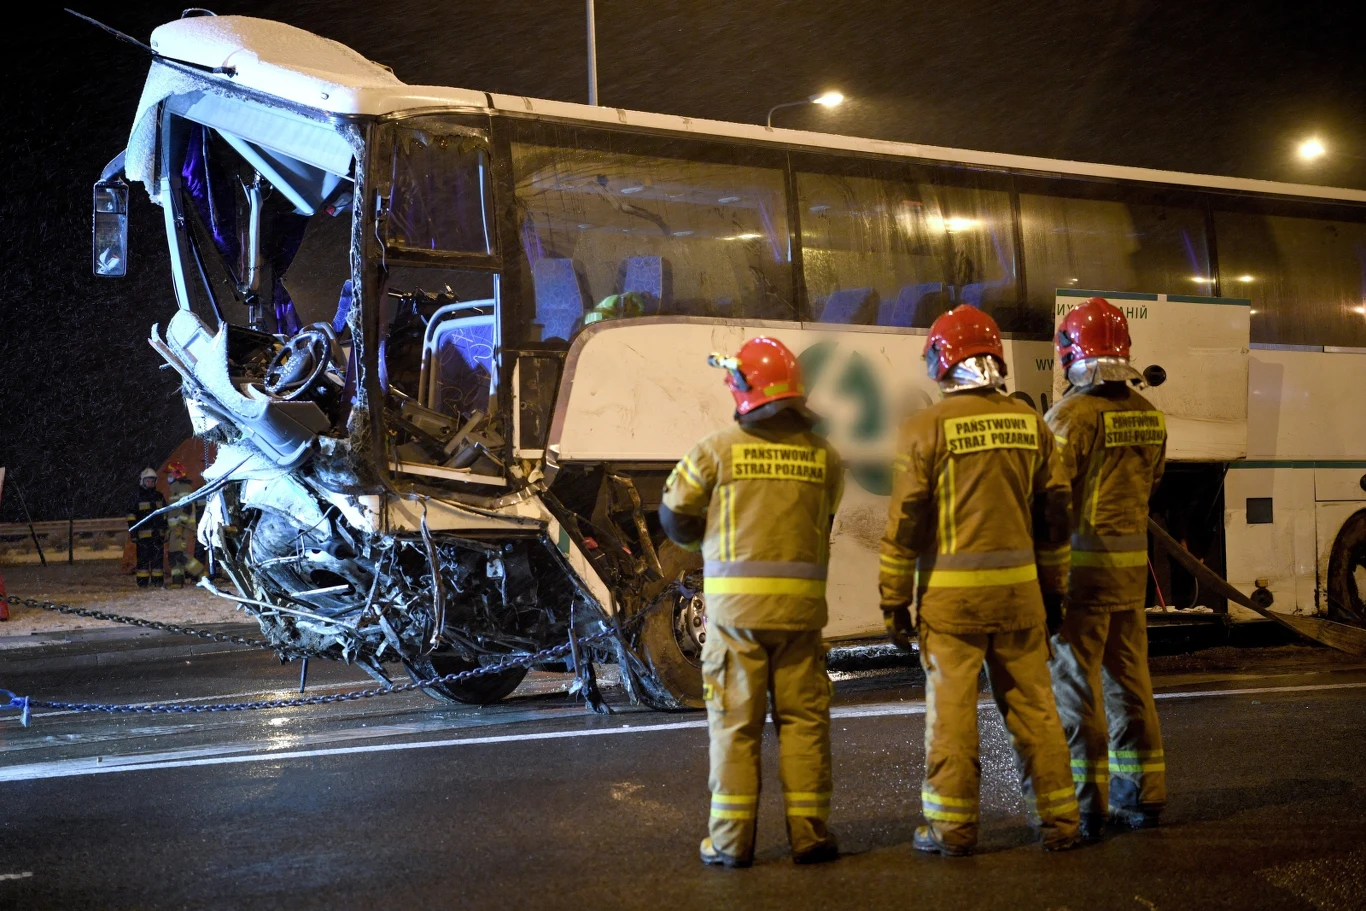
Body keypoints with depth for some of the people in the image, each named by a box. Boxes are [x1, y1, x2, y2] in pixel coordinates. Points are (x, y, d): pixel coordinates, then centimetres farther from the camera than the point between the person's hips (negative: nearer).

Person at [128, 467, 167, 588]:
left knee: (158, 557, 3)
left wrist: (165, 529, 15)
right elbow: (131, 516, 0)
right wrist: (133, 532, -6)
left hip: (157, 532, 3)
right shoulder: (137, 498, 2)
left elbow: (165, 514, 20)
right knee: (143, 557, -3)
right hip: (143, 534, -3)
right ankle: (142, 581, 1)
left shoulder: (159, 496, 14)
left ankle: (157, 581, 7)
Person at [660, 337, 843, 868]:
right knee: (803, 718, 9)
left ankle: (732, 839, 7)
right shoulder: (824, 455, 4)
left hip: (735, 601, -2)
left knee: (736, 720, 4)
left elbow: (676, 518, 4)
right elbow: (822, 524, 11)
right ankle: (809, 833, 10)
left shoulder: (718, 449, -5)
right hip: (801, 601, 2)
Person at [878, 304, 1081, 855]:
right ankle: (1058, 820, 15)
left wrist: (895, 599, -1)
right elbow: (1054, 515, 11)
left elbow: (906, 523, -7)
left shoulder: (926, 428, -8)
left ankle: (952, 826, 7)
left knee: (951, 707, 2)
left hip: (951, 591, -4)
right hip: (1018, 587, 4)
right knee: (1032, 703, 10)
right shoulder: (1031, 423, 6)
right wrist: (1053, 588, 19)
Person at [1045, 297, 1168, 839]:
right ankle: (1140, 796, 21)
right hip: (1133, 559, 7)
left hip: (1082, 558, -7)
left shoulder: (1072, 414, -15)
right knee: (1129, 677, 14)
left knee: (1076, 682, -1)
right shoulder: (1148, 416, 7)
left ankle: (1084, 804, 1)